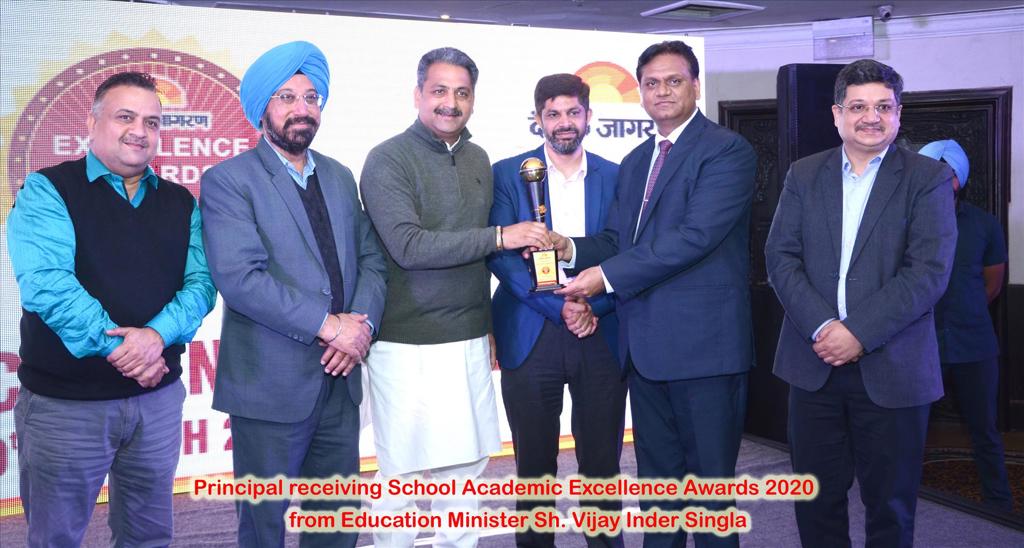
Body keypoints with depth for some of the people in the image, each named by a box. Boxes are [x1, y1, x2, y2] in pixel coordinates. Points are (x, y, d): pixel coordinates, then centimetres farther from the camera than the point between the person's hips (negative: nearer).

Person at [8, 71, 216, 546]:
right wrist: (116, 346, -22)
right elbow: (43, 281, -18)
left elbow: (201, 280, -2)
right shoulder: (47, 190, -5)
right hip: (64, 401, -4)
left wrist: (158, 333, -21)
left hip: (159, 396, 4)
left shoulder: (180, 203, 9)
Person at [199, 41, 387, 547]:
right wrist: (328, 326, -18)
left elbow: (371, 260, 9)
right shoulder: (228, 180, -7)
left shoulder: (339, 177, 13)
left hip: (339, 380, 6)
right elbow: (240, 278, -18)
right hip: (270, 385, -5)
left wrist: (362, 323, -10)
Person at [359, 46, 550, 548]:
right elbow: (408, 247, -18)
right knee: (405, 475, 1)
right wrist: (500, 237, -19)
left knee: (466, 466, 9)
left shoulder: (478, 160, 12)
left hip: (470, 342, 6)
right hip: (409, 346, -5)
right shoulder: (389, 160, -7)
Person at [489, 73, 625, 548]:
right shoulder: (508, 174, 3)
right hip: (531, 337, -1)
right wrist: (561, 305, -14)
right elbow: (500, 255, -6)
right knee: (534, 465, 6)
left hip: (601, 336, 2)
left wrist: (594, 306, -11)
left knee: (602, 461, 6)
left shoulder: (616, 177, 9)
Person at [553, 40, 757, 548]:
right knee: (656, 475, 16)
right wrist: (573, 248, -8)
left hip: (704, 340, -7)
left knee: (710, 477, 4)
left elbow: (695, 235, -20)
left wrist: (609, 275, -18)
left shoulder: (727, 150, -8)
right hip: (645, 343, 7)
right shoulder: (634, 162, 17)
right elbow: (617, 239, 14)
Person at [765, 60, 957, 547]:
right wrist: (821, 327, -14)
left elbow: (930, 270, -11)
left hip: (891, 368, -2)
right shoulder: (803, 175, 8)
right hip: (814, 362, 3)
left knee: (890, 503, 9)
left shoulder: (928, 178, -1)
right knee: (816, 498, 11)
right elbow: (781, 256, 0)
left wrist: (859, 333, -17)